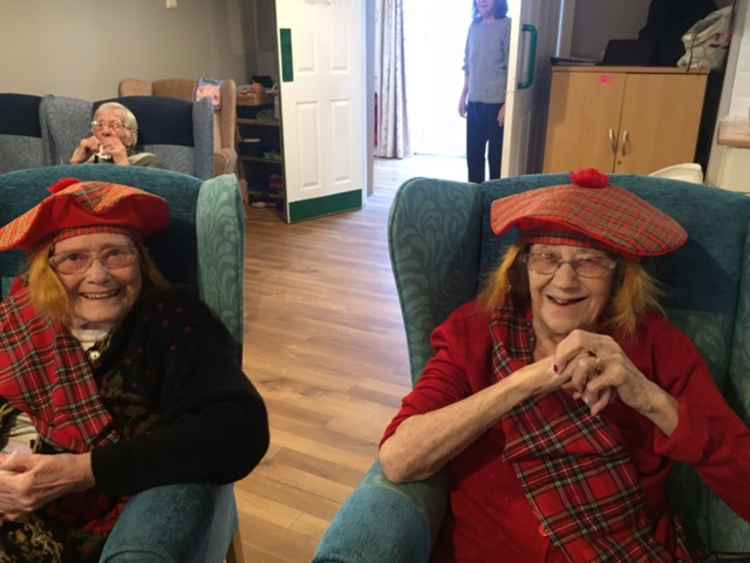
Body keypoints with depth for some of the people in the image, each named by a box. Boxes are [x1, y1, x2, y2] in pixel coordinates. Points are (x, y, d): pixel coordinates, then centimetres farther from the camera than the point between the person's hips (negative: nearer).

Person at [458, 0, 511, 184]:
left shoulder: (507, 25, -7)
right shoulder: (474, 26, 11)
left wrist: (507, 104, -16)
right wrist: (463, 96, 14)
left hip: (497, 102, -6)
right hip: (475, 101, 6)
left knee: (496, 155, 0)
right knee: (473, 153, 11)